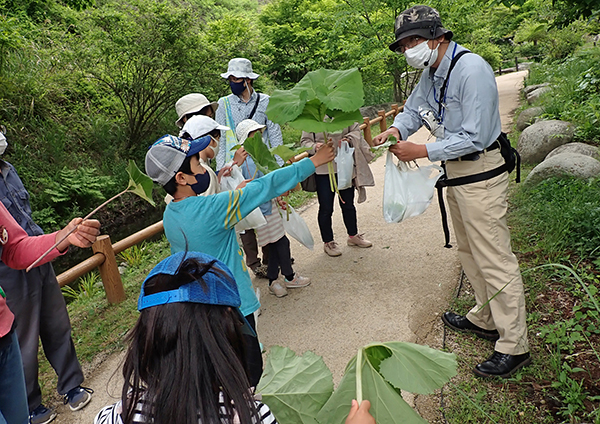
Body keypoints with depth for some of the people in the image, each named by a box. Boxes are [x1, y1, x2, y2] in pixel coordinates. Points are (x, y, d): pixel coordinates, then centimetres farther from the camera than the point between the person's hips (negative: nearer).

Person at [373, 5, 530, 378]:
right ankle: (486, 319, 37)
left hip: (481, 173, -10)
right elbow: (414, 109, 16)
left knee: (495, 259, -4)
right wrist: (395, 129, -6)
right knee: (469, 252, 19)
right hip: (455, 170, 10)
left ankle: (514, 346, 9)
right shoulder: (431, 72, 7)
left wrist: (423, 151, -23)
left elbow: (475, 138, -25)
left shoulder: (471, 70, -21)